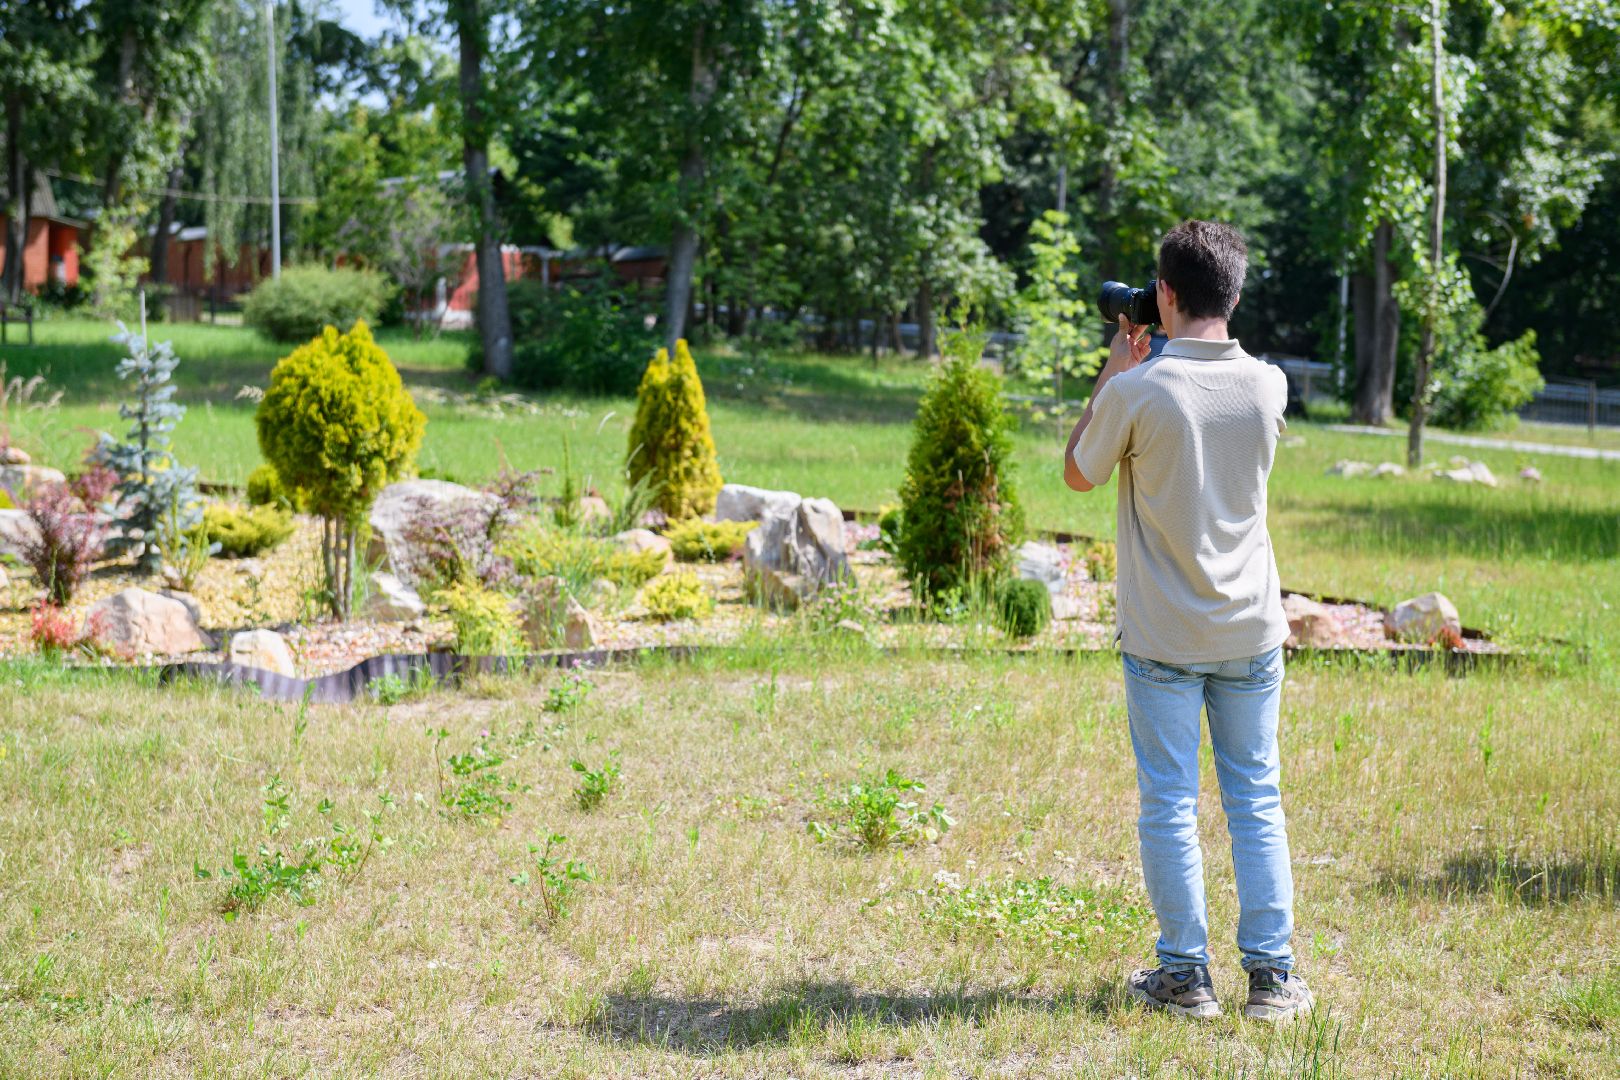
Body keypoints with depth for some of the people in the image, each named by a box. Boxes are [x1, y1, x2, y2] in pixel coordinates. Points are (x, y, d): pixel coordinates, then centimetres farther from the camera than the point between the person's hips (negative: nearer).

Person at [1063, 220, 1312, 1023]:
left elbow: (1079, 474, 2)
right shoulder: (1268, 385, -3)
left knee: (1169, 804, 6)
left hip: (1163, 637, -3)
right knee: (1256, 801, 11)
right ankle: (1271, 973, 13)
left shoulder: (1136, 391, -15)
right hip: (1251, 631, 3)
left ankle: (1184, 974, 11)